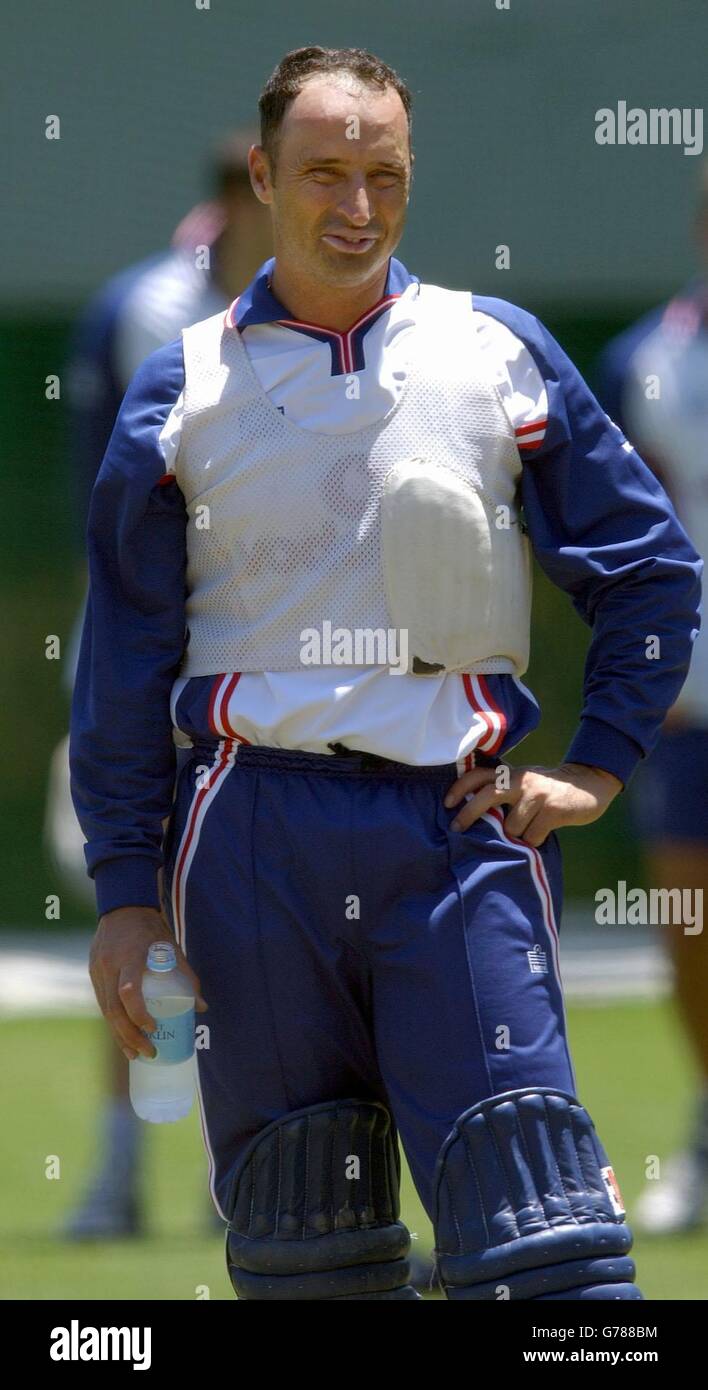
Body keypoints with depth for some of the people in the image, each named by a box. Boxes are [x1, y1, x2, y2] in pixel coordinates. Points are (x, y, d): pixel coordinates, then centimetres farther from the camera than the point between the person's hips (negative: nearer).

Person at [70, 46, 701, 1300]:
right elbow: (123, 656, 10)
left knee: (535, 1238, -11)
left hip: (459, 822, -1)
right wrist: (124, 891, 5)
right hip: (254, 833, 1)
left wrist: (595, 771, 4)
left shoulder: (499, 356, 8)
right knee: (296, 1231, 4)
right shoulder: (183, 390, 9)